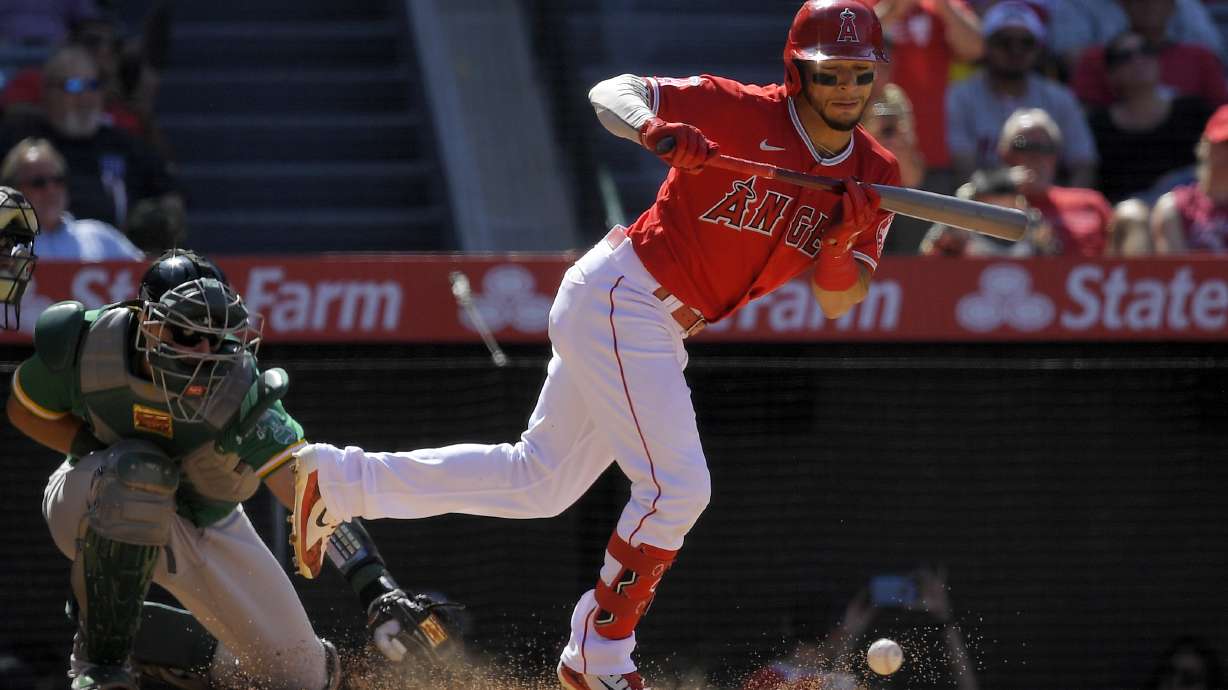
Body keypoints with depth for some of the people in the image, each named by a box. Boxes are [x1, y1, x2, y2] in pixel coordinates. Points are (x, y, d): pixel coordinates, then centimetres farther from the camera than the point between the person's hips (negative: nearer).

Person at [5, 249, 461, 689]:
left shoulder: (237, 385, -29)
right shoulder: (86, 345, -27)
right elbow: (24, 410, -8)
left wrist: (376, 589, -45)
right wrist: (107, 455, -25)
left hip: (208, 524, 2)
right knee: (136, 472, -39)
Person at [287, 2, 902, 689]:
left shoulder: (874, 175, 2)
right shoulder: (745, 113, -15)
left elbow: (836, 304, 0)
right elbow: (612, 92, -13)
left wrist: (843, 244, -21)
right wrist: (654, 128, -34)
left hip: (658, 328, 8)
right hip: (621, 297, -8)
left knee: (541, 482, 13)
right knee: (677, 487, -13)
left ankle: (339, 479, 21)